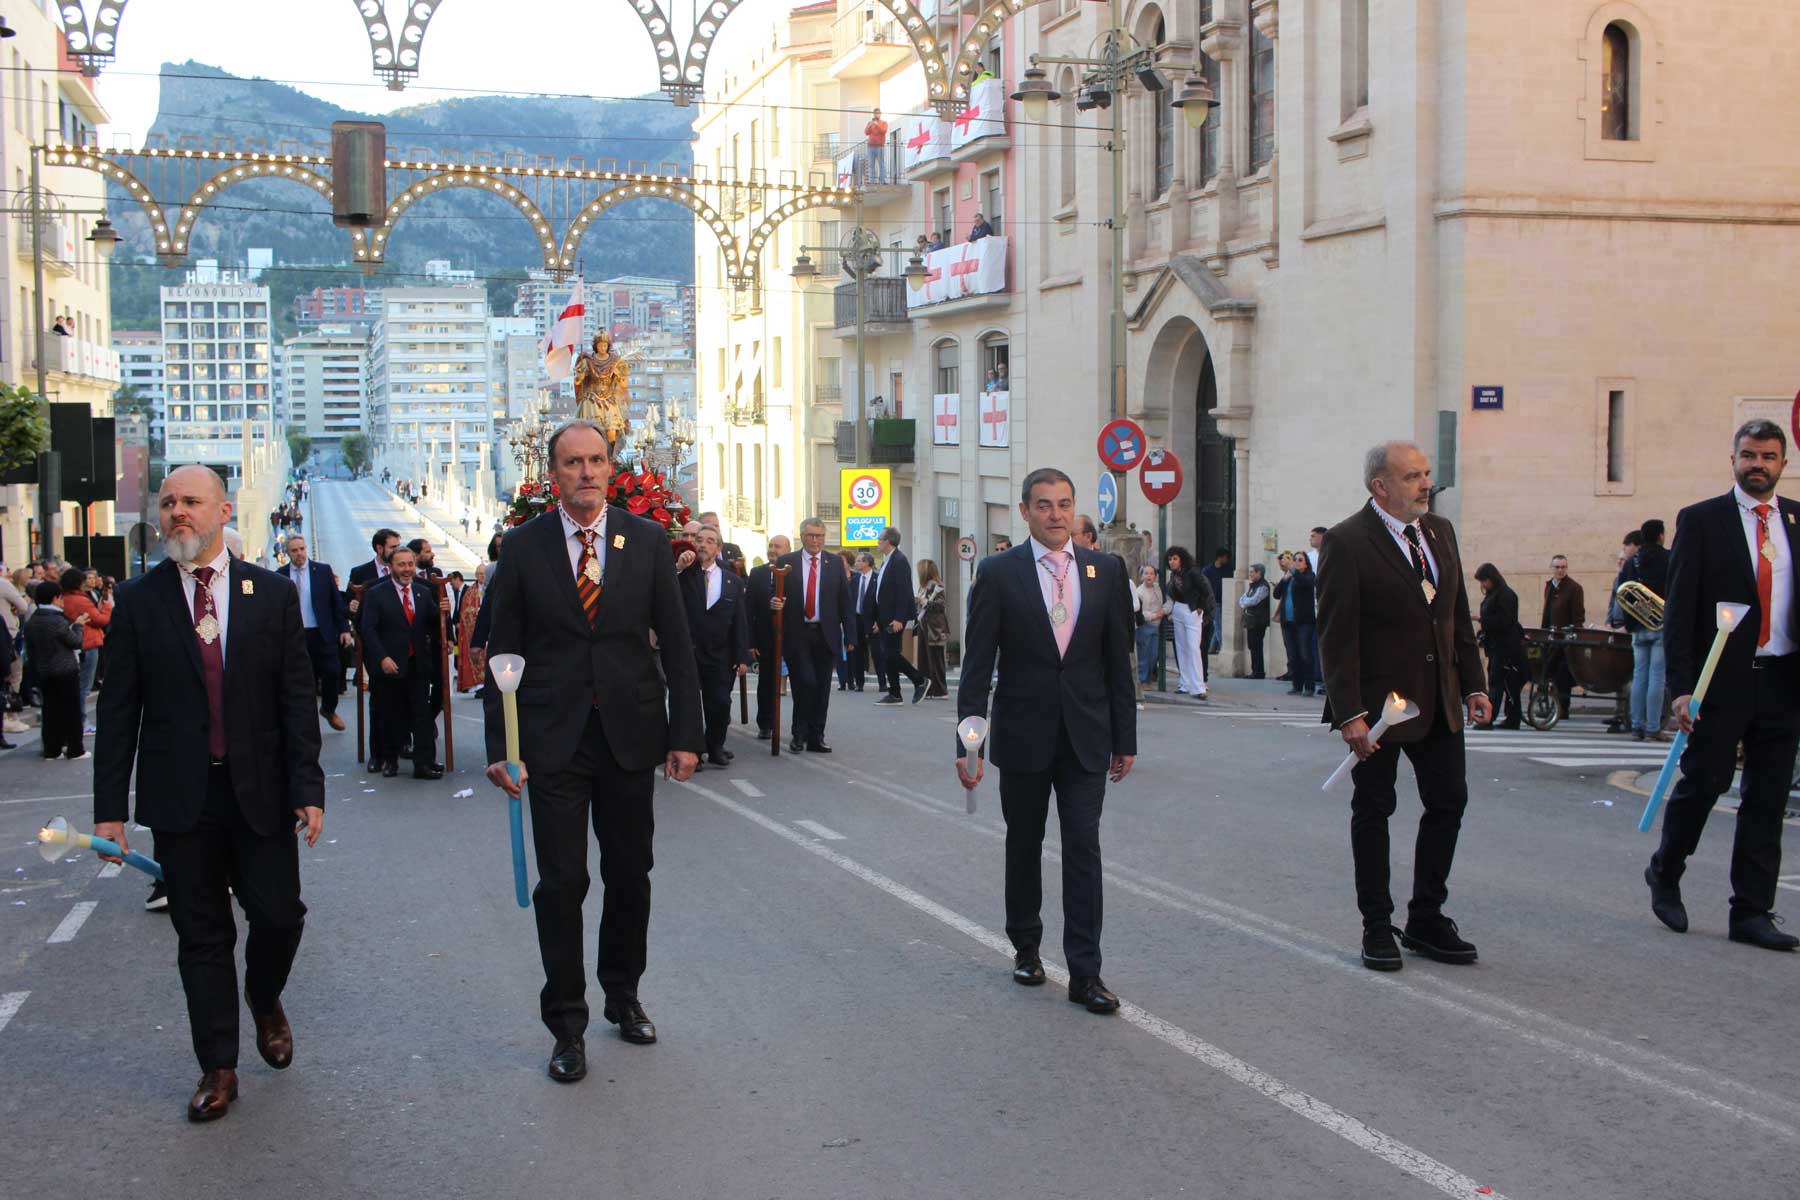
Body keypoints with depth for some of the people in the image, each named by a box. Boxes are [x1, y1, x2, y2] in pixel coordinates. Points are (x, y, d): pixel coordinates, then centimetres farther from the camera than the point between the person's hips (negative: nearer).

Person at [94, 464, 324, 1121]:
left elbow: (297, 697, 1)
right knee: (201, 936, 6)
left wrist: (308, 789, -6)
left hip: (260, 790, 0)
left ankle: (264, 999, 33)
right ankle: (218, 1067, 18)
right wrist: (110, 806, -3)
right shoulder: (138, 599, 1)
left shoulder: (273, 593, 2)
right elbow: (118, 709, 1)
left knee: (278, 914, 0)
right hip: (179, 796, 0)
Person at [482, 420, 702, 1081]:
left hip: (630, 735, 2)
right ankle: (567, 1025, 11)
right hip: (554, 740, -1)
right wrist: (501, 746, -5)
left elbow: (676, 643, 4)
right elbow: (503, 651, 1)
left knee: (630, 875, 12)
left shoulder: (648, 540, 2)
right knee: (562, 882, -2)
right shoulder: (524, 546, 0)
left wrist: (685, 734, -1)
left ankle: (623, 995, 32)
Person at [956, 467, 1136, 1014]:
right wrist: (968, 742, -11)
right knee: (1024, 844, 13)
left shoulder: (1106, 571, 3)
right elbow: (977, 664, -5)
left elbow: (1118, 659, 6)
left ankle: (1084, 972, 1)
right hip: (1023, 735, -1)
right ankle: (1026, 947, 31)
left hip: (1086, 737, 1)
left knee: (1084, 847, -2)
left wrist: (1125, 737, 6)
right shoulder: (999, 573, -4)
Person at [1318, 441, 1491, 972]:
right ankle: (1377, 929, 16)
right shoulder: (1347, 542, -13)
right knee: (1373, 810, 6)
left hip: (1439, 701, 7)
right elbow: (1336, 635, -16)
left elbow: (1458, 615, 14)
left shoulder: (1440, 531, 8)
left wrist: (1473, 684, 8)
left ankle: (1426, 920, 23)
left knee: (1448, 802, 9)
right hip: (1379, 702, -7)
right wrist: (1348, 713, -21)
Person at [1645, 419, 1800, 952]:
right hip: (1723, 679, -3)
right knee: (1702, 782, 0)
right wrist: (1681, 687, -12)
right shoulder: (1701, 520, -1)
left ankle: (1752, 913, 13)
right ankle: (1664, 874, 26)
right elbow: (1679, 609, -5)